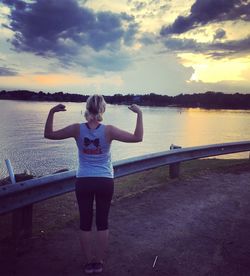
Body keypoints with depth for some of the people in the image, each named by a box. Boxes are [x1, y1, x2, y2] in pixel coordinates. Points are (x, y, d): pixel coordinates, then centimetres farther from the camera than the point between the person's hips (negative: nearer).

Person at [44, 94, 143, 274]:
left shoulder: (77, 129, -9)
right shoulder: (108, 130, -13)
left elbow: (49, 134, 1)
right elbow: (137, 138, -13)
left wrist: (52, 112, 3)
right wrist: (139, 114, -8)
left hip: (83, 182, 1)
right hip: (105, 182, 0)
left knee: (85, 223, 13)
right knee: (102, 223, 13)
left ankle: (89, 262, 24)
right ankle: (99, 262, 25)